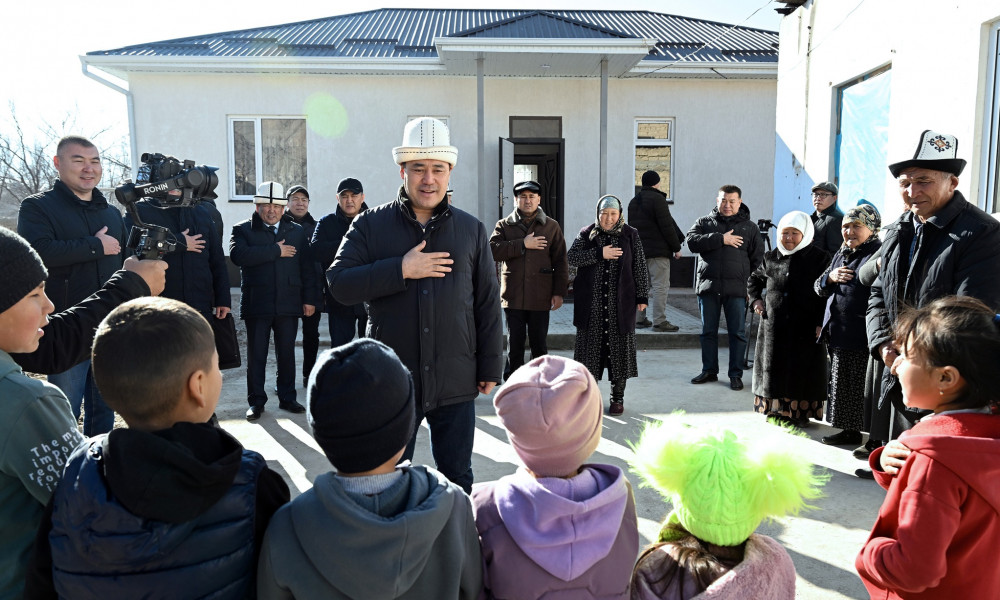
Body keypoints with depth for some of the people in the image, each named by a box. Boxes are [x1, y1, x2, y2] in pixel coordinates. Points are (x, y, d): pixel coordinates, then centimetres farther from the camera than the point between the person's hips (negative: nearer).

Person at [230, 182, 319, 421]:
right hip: (257, 304, -2)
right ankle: (256, 401, 15)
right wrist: (276, 251, -16)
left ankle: (287, 397, 20)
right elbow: (238, 255, -18)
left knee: (287, 353, 9)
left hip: (288, 303, 2)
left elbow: (306, 267, 8)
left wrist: (309, 298, 2)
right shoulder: (243, 230, 2)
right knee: (256, 354, 5)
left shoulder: (296, 231, 11)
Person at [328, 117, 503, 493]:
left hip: (456, 383, 1)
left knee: (457, 478, 15)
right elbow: (339, 284, -10)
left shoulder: (471, 230, 5)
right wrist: (401, 270, -18)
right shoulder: (371, 225, 0)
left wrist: (490, 367, 5)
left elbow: (487, 304, 6)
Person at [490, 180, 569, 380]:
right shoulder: (504, 225, 8)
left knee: (539, 344, 8)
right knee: (514, 345, 6)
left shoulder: (552, 226, 9)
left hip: (540, 297, 0)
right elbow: (493, 250, -9)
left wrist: (559, 292, -2)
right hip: (513, 296, 0)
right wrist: (523, 245, -13)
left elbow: (560, 261, 6)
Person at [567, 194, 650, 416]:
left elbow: (640, 268, 4)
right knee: (590, 347, 5)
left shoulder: (630, 236, 4)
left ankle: (618, 398, 16)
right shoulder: (587, 234, 4)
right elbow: (571, 256, -9)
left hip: (620, 304, 0)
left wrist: (642, 296, 0)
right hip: (591, 304, 0)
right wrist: (599, 254, -17)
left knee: (619, 348, 4)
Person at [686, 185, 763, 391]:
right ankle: (709, 370, 21)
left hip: (737, 289, -1)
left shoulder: (749, 227, 9)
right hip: (708, 287, 1)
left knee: (737, 333, 3)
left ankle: (736, 374, 12)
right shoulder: (704, 222, 8)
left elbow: (758, 258, 8)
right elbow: (692, 242, -10)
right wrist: (721, 239, -16)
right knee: (708, 331, 10)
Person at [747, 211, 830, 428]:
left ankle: (800, 413, 16)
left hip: (806, 328, -3)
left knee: (802, 371, 3)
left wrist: (821, 322, -11)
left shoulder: (819, 259, -3)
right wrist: (755, 300, 9)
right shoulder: (771, 258, 8)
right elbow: (754, 280, 25)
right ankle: (775, 410, 21)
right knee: (774, 368, 9)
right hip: (773, 326, 4)